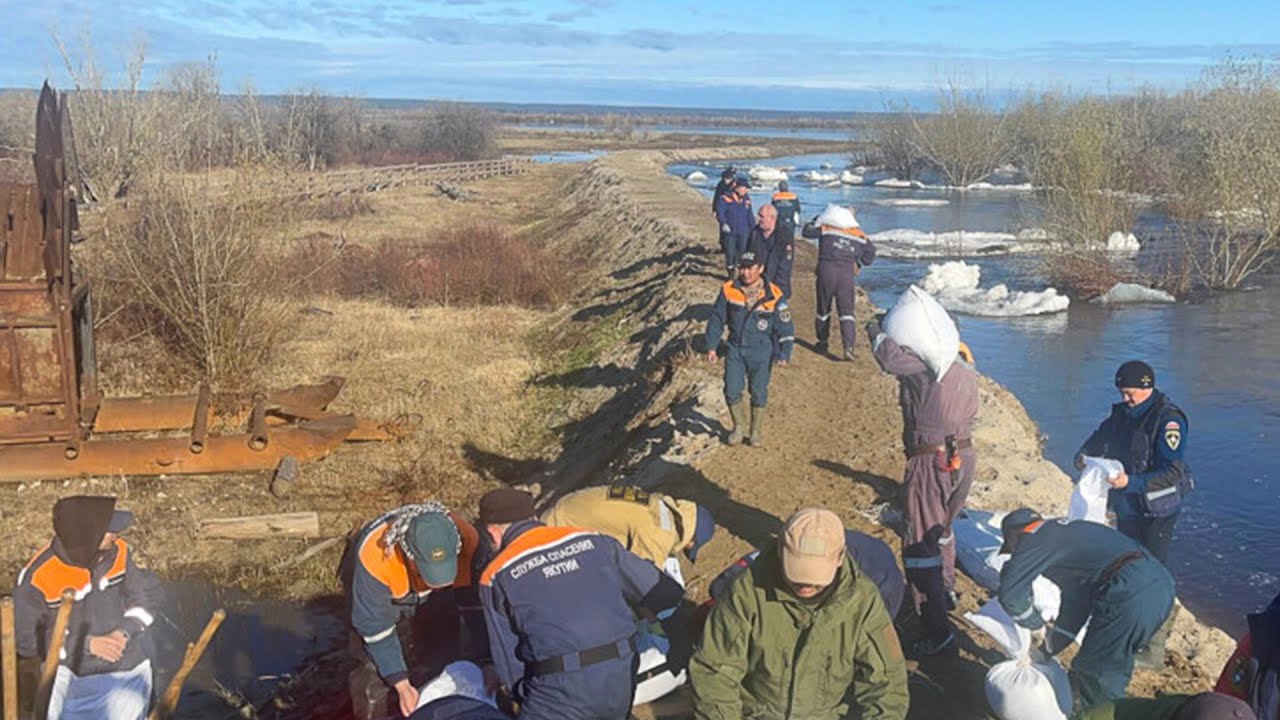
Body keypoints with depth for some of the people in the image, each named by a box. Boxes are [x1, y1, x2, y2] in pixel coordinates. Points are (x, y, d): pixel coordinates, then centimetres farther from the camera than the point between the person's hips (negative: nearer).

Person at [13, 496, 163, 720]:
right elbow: (29, 638, -14)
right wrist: (87, 644, -22)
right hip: (74, 677, -3)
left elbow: (150, 594, -5)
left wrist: (124, 630, -22)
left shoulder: (118, 552, -12)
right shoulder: (37, 579, -21)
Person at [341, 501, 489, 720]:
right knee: (376, 668, -10)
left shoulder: (466, 540, -37)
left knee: (444, 654, 4)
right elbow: (375, 626, -31)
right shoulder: (374, 556, -43)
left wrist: (484, 662, -28)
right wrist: (401, 685, -32)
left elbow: (474, 604, -24)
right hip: (377, 590, -2)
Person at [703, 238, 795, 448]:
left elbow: (785, 327, -4)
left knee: (759, 392, 3)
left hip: (761, 351, -2)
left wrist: (784, 353, -12)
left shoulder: (773, 295, -10)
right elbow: (717, 319, 5)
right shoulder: (728, 290, -5)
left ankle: (756, 430, 22)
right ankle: (739, 426, 22)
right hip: (735, 349, 2)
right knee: (732, 391, -1)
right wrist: (711, 345, 3)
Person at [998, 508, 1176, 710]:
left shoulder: (1033, 539, 6)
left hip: (1131, 596, -9)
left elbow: (1011, 593, -3)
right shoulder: (1066, 534, 31)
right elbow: (1076, 597, 35)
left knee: (1092, 672, 9)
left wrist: (1036, 624, 17)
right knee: (1115, 663, 27)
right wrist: (1049, 648, 38)